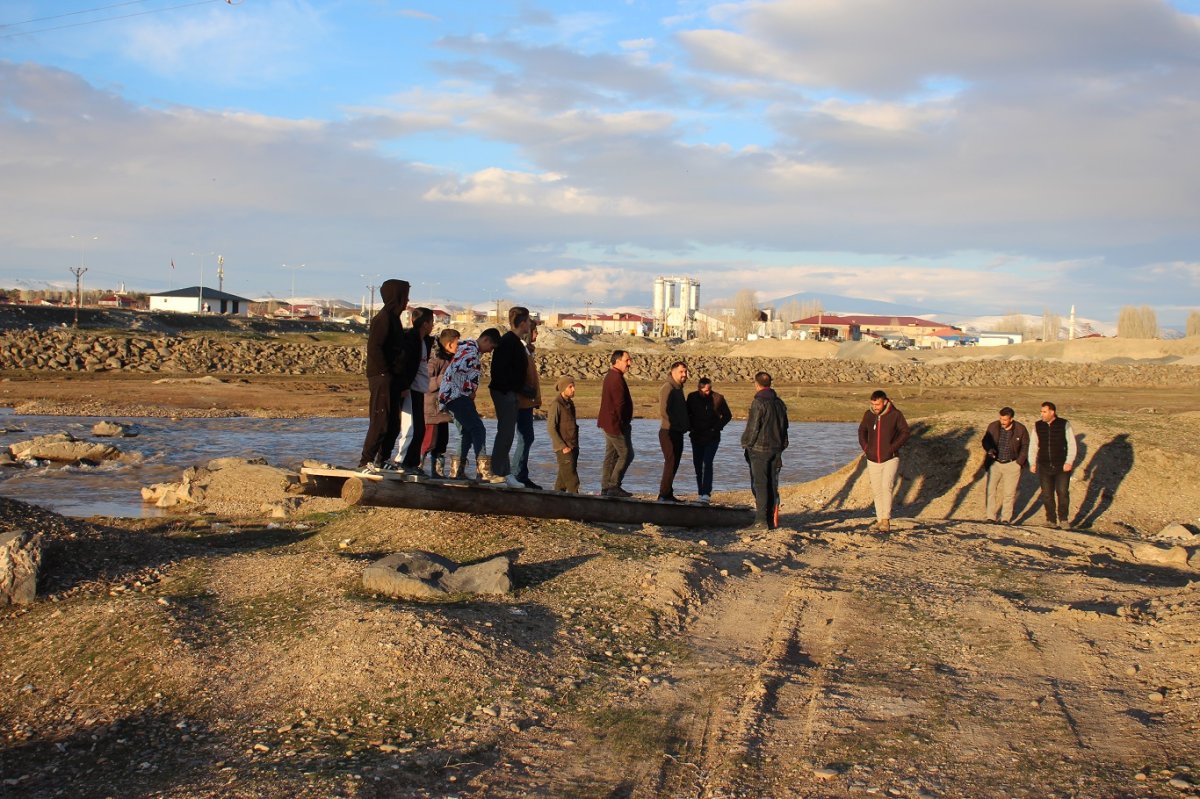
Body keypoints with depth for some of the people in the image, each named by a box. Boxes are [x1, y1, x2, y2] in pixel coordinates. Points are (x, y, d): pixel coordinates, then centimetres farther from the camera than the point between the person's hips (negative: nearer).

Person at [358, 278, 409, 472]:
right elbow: (374, 348, -19)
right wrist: (385, 373, -18)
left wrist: (400, 381, 15)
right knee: (380, 423, -10)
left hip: (391, 380, 10)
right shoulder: (383, 318, -11)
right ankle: (366, 461, -7)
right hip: (382, 378, -10)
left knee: (393, 425, 11)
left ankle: (382, 461, 16)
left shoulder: (393, 318, 19)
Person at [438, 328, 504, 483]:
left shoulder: (472, 350, 18)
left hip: (453, 397, 10)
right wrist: (469, 392, -14)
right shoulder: (471, 350, -14)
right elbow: (457, 371, -25)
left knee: (467, 432, 14)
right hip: (456, 395, -10)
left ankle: (458, 469, 18)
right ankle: (484, 472, -17)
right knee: (478, 429, -13)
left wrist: (470, 394, 8)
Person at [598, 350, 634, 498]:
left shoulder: (610, 376, 17)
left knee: (611, 456, 12)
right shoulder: (617, 378, -17)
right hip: (617, 424, -11)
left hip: (609, 424, 11)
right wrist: (624, 423, -14)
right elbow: (620, 404, -22)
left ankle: (605, 488, 14)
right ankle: (614, 486, -5)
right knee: (626, 454, -5)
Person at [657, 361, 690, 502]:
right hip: (669, 432, -10)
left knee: (674, 464, 11)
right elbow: (664, 411, -22)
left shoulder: (678, 388, 17)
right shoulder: (668, 388, -13)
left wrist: (687, 425, 12)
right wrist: (675, 425, -17)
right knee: (671, 463, -11)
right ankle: (664, 495, -10)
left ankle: (668, 495, 17)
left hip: (677, 432, 10)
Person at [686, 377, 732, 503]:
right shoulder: (692, 397, -1)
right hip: (696, 437, 4)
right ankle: (701, 492, 18)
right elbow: (686, 414, 12)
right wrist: (690, 428, -1)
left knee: (707, 463, -15)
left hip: (712, 437, -3)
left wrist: (717, 427, -7)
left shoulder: (717, 398, -7)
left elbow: (727, 415, 2)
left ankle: (706, 493, -16)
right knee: (697, 464, 7)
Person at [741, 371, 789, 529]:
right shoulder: (779, 403, 10)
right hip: (776, 449, 7)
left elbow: (753, 427, -14)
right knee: (772, 485, 10)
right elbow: (784, 426, 16)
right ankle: (772, 520, 12)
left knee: (759, 485, -5)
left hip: (759, 449, -7)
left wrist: (746, 444, -2)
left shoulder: (758, 402, -13)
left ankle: (761, 520, -10)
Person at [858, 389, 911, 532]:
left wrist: (893, 448, -14)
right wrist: (865, 447, 2)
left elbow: (906, 432, -5)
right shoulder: (868, 414, -1)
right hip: (873, 460, 4)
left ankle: (886, 520, -17)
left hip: (891, 459, -4)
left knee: (887, 487, -20)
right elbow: (862, 430, 15)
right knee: (877, 490, 10)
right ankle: (880, 520, 21)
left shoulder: (895, 414, -11)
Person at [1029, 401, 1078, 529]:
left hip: (1062, 466, -3)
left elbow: (1071, 444, -3)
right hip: (1044, 467, 3)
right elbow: (1033, 445, 11)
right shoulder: (1038, 426, 5)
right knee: (1047, 495, 4)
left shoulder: (1064, 425, -4)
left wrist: (1069, 462, -12)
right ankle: (1051, 520, 14)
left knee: (1063, 492, -10)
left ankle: (1063, 519, 4)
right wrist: (1032, 463, 5)